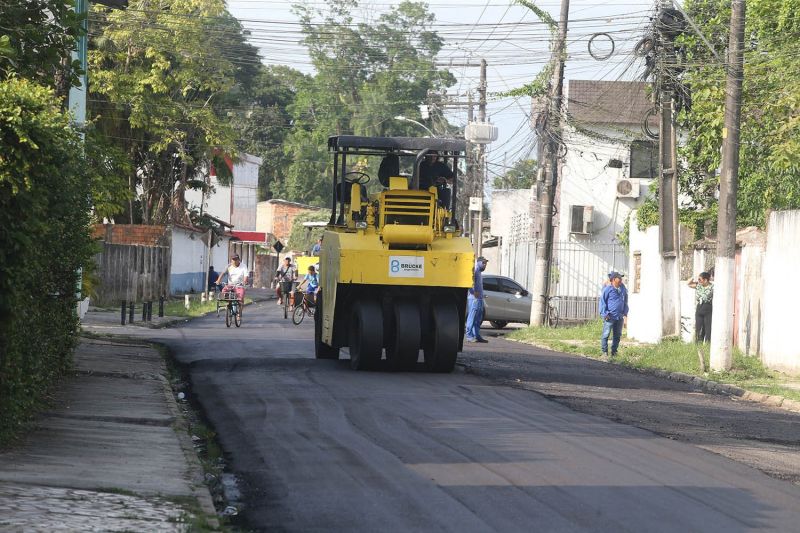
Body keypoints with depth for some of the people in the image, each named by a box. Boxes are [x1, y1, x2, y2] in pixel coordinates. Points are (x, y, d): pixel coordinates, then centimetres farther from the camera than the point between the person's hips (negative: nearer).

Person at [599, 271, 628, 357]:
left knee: (617, 335, 10)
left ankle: (614, 351, 19)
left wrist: (625, 313, 12)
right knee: (606, 334, -4)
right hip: (610, 317, -6)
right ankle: (604, 351, 4)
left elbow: (625, 301, 20)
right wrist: (605, 314, -12)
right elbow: (602, 301, -6)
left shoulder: (623, 289, 9)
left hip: (619, 317, 6)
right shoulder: (608, 289, -9)